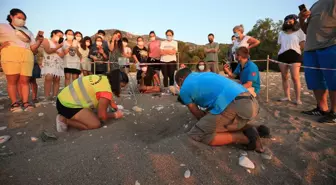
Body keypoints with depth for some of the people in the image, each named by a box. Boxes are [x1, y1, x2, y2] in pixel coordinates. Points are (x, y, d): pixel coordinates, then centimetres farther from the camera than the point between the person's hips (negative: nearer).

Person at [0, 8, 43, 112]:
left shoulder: (28, 32, 27)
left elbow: (33, 49, 17)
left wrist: (39, 40, 2)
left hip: (27, 57, 3)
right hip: (10, 55, -2)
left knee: (25, 80, -6)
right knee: (12, 80, -7)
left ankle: (25, 102, -8)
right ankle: (14, 103, -5)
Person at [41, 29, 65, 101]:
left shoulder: (60, 44, 22)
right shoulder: (46, 40, 11)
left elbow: (62, 55, 8)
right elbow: (48, 50, -8)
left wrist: (54, 50, -3)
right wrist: (57, 47, -6)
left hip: (58, 63, 5)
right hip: (49, 63, -4)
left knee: (57, 79, -5)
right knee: (49, 78, -20)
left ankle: (55, 96, -6)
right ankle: (47, 96, -19)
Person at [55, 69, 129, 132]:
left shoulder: (104, 79, 2)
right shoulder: (106, 91, -25)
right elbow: (102, 116, -16)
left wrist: (116, 108, 17)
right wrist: (115, 115, 0)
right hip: (67, 105, -10)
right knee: (95, 124, -13)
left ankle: (65, 116, 13)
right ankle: (65, 120, -5)